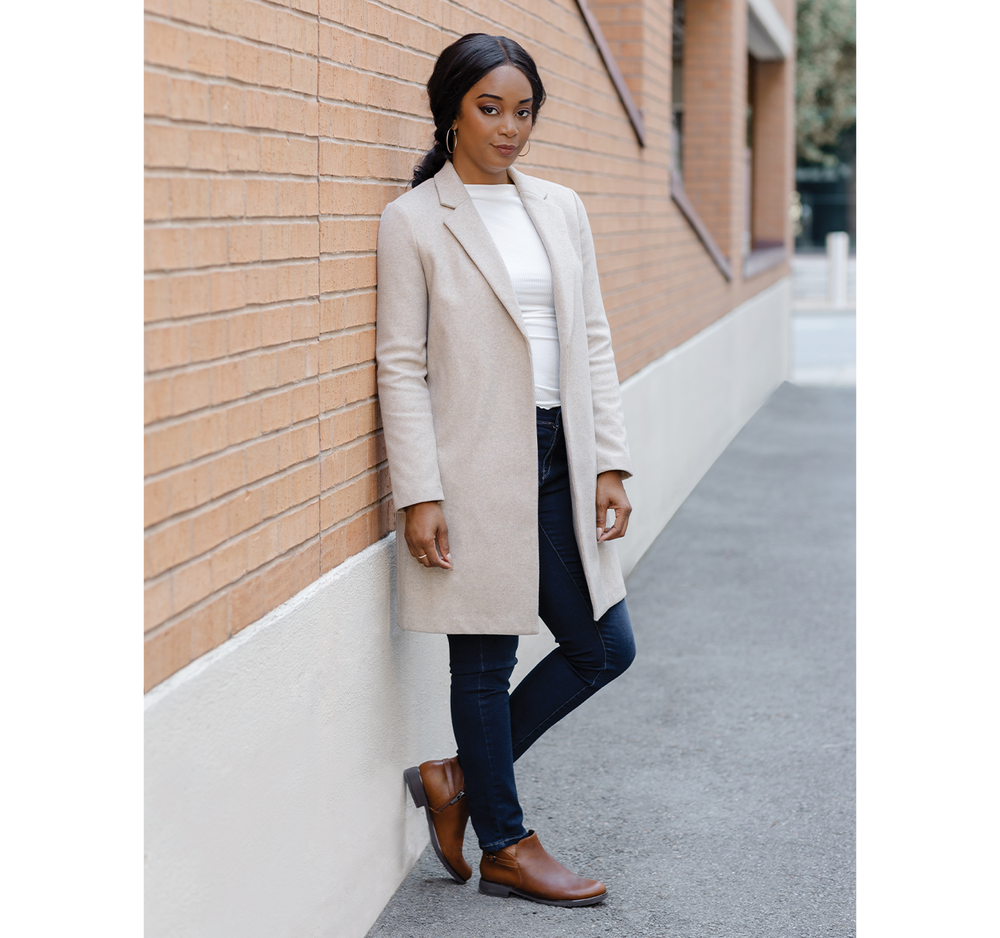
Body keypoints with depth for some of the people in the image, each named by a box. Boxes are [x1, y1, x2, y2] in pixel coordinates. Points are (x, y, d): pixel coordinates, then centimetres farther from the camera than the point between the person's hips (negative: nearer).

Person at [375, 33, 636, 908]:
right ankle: (507, 847, 21)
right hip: (476, 466, -6)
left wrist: (610, 463, 5)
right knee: (487, 661, 4)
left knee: (605, 646, 8)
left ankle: (460, 777, 23)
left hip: (558, 458, 6)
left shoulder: (561, 208, 11)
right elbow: (401, 364, -8)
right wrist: (419, 495, -14)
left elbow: (593, 342, 11)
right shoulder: (414, 221, -5)